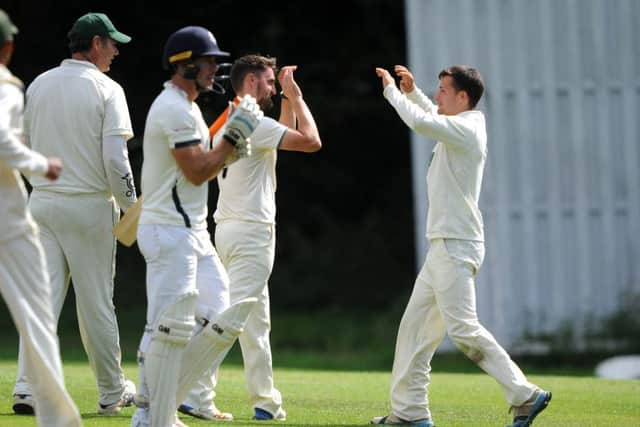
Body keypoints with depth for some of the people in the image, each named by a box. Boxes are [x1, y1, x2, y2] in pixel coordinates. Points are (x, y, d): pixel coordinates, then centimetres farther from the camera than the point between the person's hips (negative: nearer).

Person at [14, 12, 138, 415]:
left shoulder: (38, 86, 7)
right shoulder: (106, 90, -8)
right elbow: (115, 158, -14)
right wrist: (131, 208, -4)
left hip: (43, 201, 4)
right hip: (90, 205, -4)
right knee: (97, 302, 5)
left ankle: (28, 389, -9)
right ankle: (112, 392, 17)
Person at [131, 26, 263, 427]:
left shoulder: (185, 107, 19)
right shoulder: (176, 109, -14)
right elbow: (197, 172, -18)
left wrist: (230, 149, 4)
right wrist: (237, 134, -11)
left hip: (194, 232, 11)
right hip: (170, 231, -11)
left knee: (221, 320, 7)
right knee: (170, 326, -10)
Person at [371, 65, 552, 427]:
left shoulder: (466, 129, -14)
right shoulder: (462, 126, 16)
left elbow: (419, 121, -27)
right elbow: (435, 119, 38)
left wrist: (392, 90, -12)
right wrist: (412, 91, 24)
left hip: (457, 246, -11)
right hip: (445, 246, 11)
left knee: (463, 328, -14)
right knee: (415, 324, 11)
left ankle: (525, 395, -13)